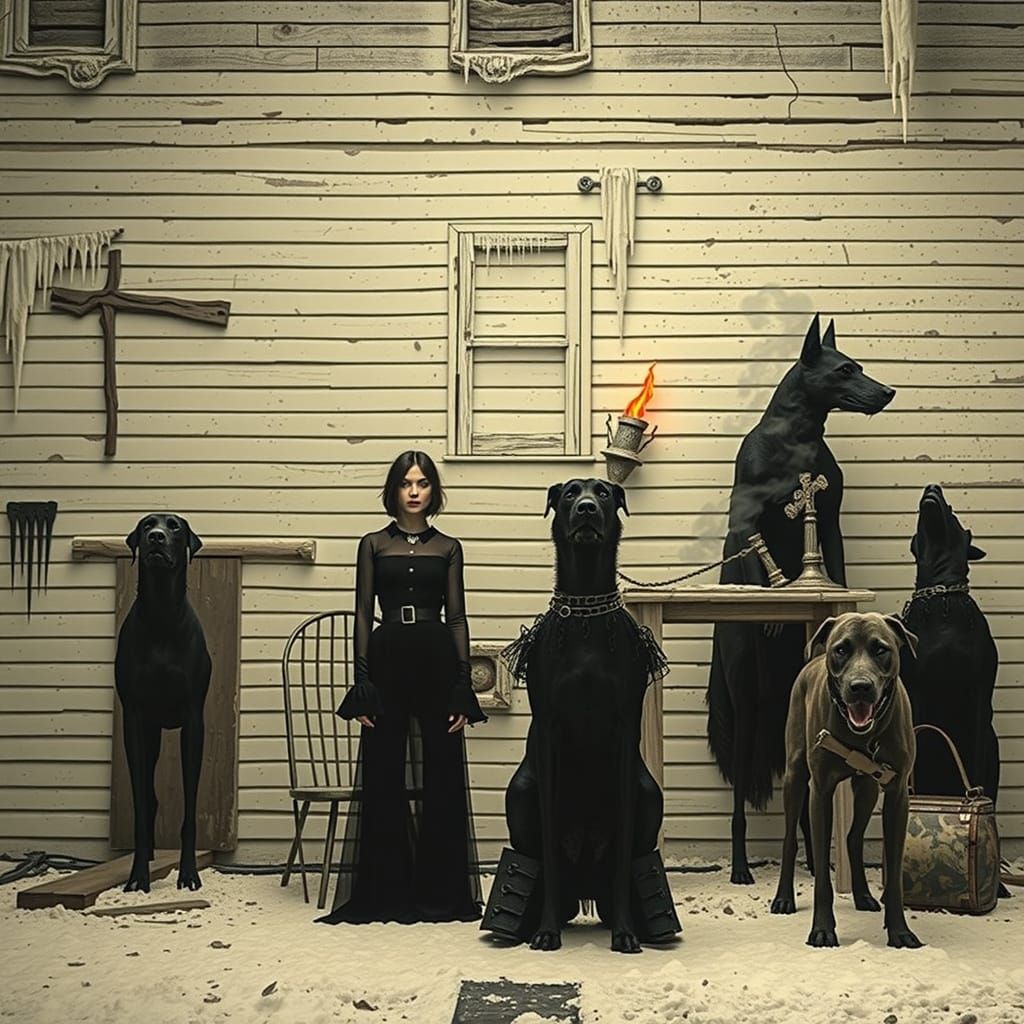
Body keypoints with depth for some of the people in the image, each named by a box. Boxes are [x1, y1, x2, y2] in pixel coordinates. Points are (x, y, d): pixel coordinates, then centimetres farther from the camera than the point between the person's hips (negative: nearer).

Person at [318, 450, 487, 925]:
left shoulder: (448, 548, 9)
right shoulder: (373, 545, 7)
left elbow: (457, 617, 7)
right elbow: (362, 614, 5)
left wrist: (463, 684, -1)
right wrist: (361, 682, -4)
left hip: (436, 659, 0)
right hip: (387, 659, 0)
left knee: (441, 776, 1)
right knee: (384, 778, 1)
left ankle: (440, 891, 10)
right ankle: (386, 891, 9)